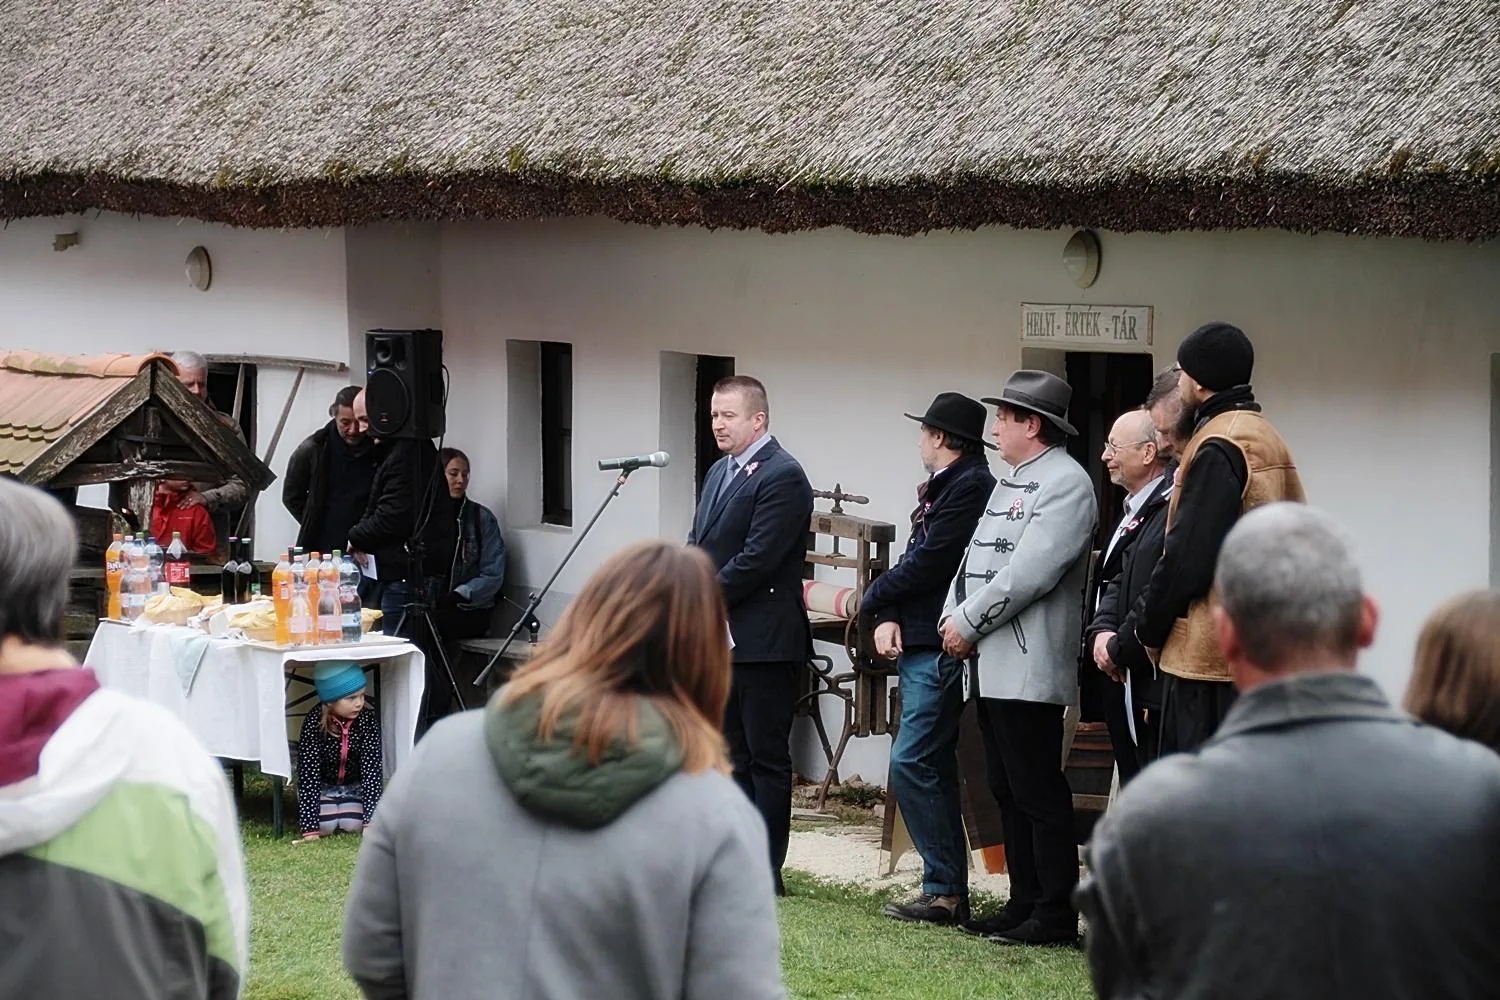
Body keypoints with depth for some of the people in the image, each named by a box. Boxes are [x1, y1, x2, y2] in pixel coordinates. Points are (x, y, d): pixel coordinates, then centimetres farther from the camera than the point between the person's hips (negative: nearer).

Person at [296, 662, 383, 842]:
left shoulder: (368, 719, -23)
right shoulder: (314, 723, -27)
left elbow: (372, 769, -24)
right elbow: (308, 774, -29)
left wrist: (371, 822, -34)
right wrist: (310, 829, -35)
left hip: (355, 787, 1)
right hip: (322, 787, -1)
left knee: (353, 824, -23)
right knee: (326, 825, -25)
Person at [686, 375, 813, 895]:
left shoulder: (782, 477, -14)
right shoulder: (720, 472, 15)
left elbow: (757, 559, -20)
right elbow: (698, 545, 17)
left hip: (763, 641, -9)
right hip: (722, 637, 9)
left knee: (767, 757, -2)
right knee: (732, 753, 14)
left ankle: (766, 870, 1)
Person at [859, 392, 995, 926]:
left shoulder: (970, 487, -14)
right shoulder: (943, 486, 18)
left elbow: (928, 563, -18)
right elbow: (916, 561, 15)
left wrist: (872, 600, -3)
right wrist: (889, 618, -1)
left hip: (942, 649, -11)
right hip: (920, 647, 11)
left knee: (911, 764, -13)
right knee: (934, 769, 11)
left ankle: (945, 889, -10)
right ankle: (949, 891, 15)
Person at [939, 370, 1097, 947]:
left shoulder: (1065, 484, -9)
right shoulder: (1010, 484, 22)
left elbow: (1029, 572, -19)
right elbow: (977, 559, 20)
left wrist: (968, 623, -14)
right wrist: (953, 619, 4)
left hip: (1029, 667, -10)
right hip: (991, 666, 10)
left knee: (1038, 792, -8)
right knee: (1008, 792, 11)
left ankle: (1056, 916, -5)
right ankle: (1024, 904, 17)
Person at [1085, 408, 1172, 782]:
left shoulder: (1172, 508, -16)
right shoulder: (1134, 510, 17)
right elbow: (1115, 582, 12)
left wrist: (1121, 647, -16)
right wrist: (1102, 630, -6)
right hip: (1123, 681, 10)